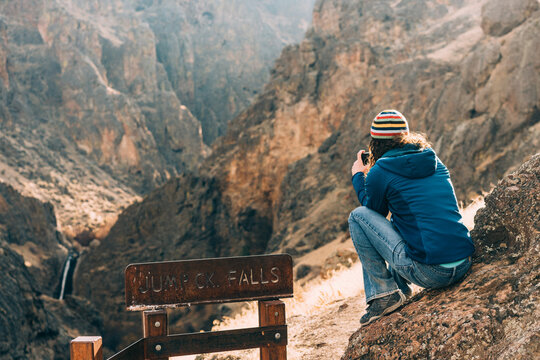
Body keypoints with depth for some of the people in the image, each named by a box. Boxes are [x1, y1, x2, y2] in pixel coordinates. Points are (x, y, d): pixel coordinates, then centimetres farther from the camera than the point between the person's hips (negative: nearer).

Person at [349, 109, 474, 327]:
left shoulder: (380, 172, -4)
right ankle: (400, 290, 26)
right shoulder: (434, 162, 14)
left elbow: (374, 211, 14)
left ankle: (384, 293, 6)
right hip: (464, 266, 7)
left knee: (358, 216, 6)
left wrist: (358, 176, 27)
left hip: (428, 273, -7)